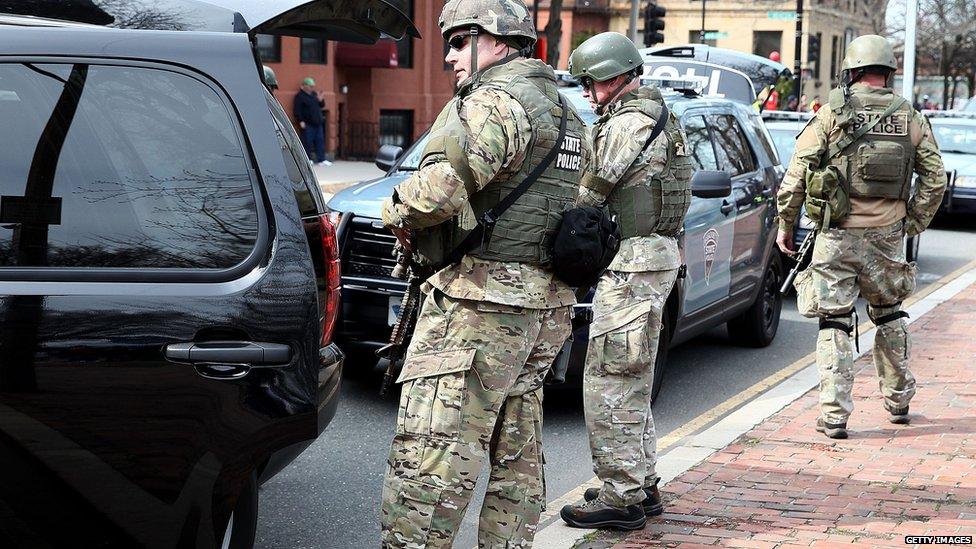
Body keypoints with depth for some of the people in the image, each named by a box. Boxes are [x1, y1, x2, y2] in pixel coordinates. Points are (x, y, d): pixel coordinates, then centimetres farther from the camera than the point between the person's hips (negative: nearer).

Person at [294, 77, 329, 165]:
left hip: (317, 123, 7)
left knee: (320, 141, 6)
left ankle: (322, 160, 9)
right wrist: (301, 121, -18)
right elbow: (297, 110, -11)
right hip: (307, 124, -7)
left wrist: (320, 100, 2)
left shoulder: (314, 94, 18)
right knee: (308, 142, -6)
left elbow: (322, 105, 23)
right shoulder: (300, 96, -5)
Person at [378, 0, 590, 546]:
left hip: (480, 302, -10)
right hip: (547, 307, 10)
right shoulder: (565, 112, 19)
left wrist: (398, 211, -7)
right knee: (518, 455, 15)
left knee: (430, 456, -10)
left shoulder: (496, 101, -12)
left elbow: (445, 184, -28)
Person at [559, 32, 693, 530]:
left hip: (632, 263, -11)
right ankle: (641, 484, 25)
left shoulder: (627, 124, -15)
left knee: (608, 382, -8)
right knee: (632, 382, 17)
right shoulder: (657, 116, 18)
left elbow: (588, 193, -16)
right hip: (657, 255, 11)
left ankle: (621, 497, -5)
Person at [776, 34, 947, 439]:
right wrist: (913, 224, 14)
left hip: (838, 235, -3)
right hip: (887, 235, 3)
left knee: (834, 322, 2)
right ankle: (898, 401, 32)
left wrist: (785, 222, 2)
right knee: (888, 315, 21)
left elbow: (797, 172, -7)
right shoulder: (910, 119, 3)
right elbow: (935, 179, 4)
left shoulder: (832, 114, -6)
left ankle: (834, 415, -1)